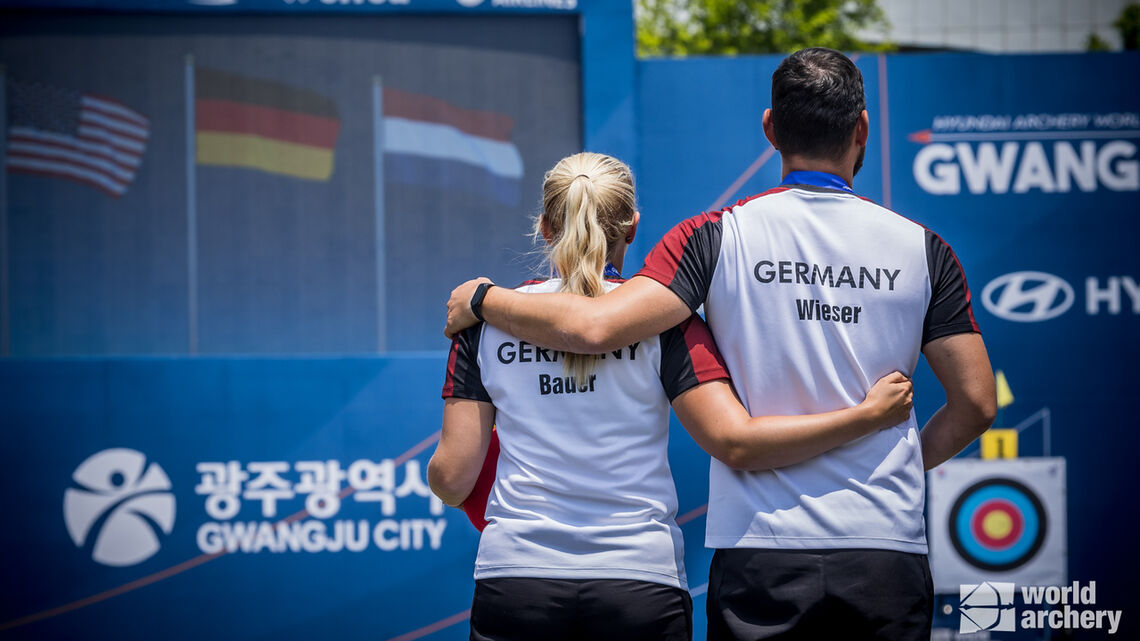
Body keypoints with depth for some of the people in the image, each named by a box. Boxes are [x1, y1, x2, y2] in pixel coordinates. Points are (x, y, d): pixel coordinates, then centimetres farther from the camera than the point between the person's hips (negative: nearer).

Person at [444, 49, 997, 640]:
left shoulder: (718, 238, -3)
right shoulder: (923, 249, 2)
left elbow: (594, 326, -13)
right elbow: (976, 404, 3)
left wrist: (482, 298, 3)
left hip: (759, 555, -1)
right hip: (889, 560, 1)